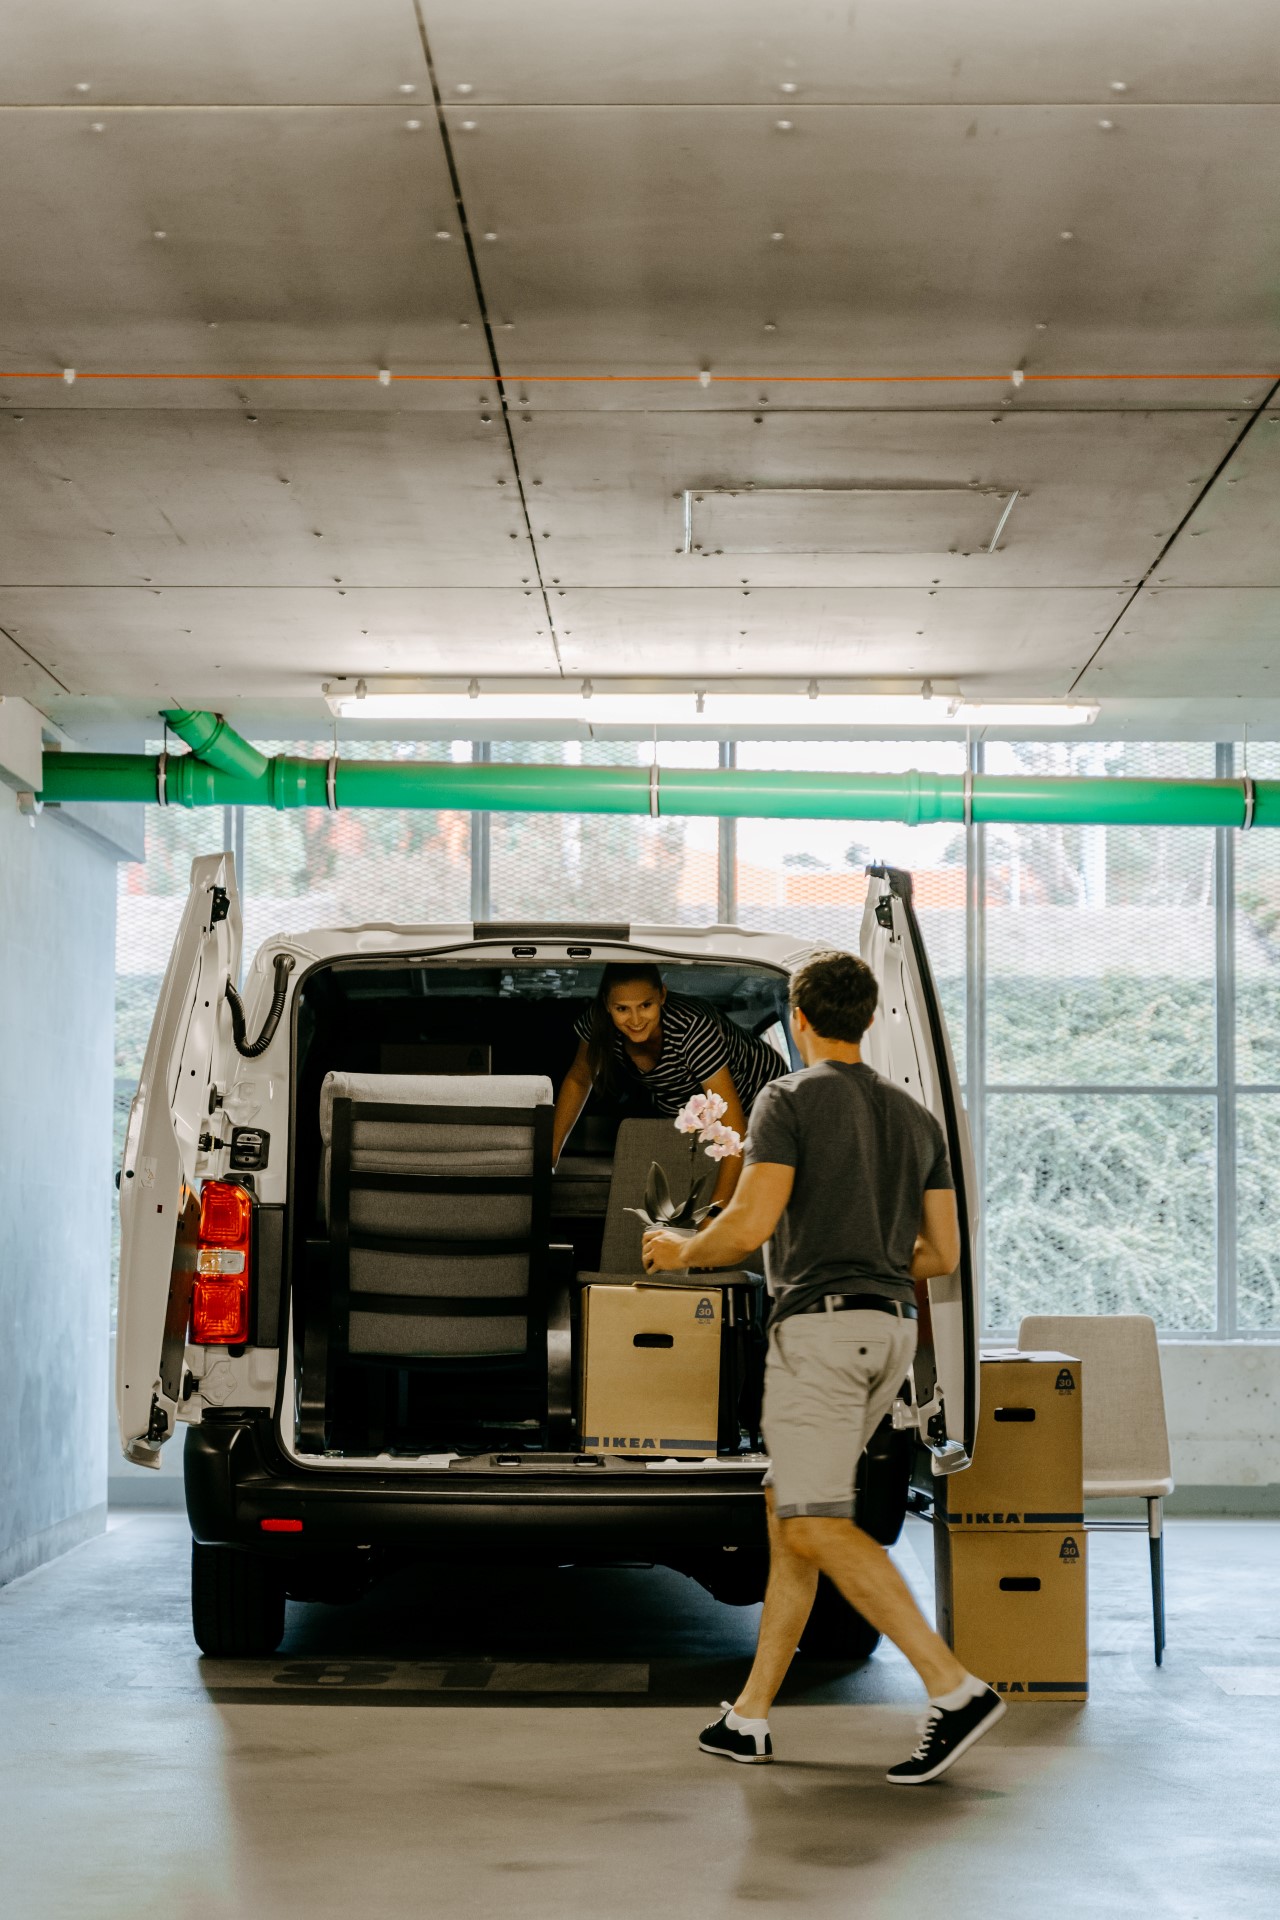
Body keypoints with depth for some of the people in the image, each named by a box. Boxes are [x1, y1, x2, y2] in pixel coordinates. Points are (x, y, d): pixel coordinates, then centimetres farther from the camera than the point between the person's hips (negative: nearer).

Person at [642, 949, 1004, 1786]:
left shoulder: (790, 1100, -5)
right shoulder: (916, 1117, 16)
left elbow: (750, 1224, -15)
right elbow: (943, 1254, 15)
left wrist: (681, 1252, 4)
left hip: (821, 1320, -8)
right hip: (893, 1325, 8)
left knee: (818, 1526, -11)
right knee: (789, 1507, 14)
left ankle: (958, 1690, -21)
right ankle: (750, 1716, 15)